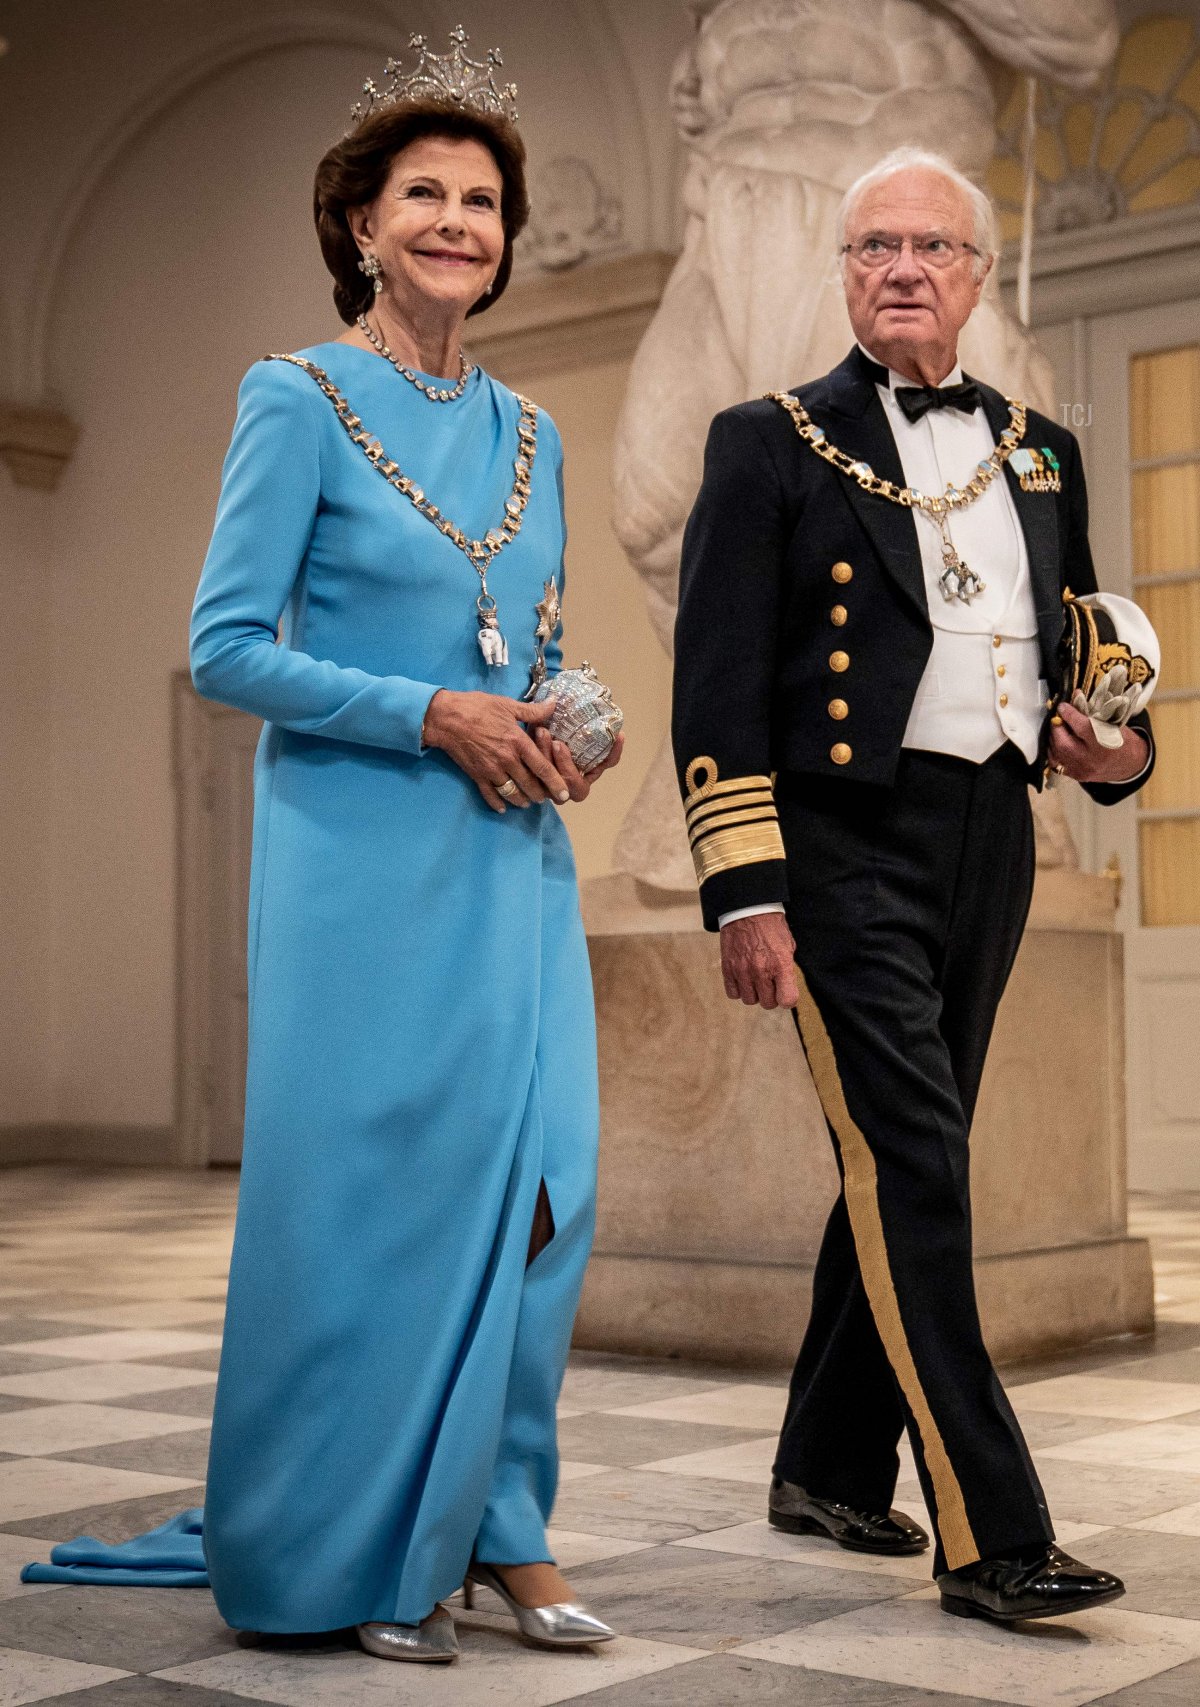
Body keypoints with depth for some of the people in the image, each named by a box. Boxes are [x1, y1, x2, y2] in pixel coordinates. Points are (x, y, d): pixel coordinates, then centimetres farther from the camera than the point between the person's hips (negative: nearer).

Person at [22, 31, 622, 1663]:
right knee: (369, 1186, -2)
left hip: (513, 858, 6)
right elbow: (226, 647, -8)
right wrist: (431, 716, -15)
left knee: (539, 1185, 2)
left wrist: (565, 734, 0)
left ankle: (499, 1529, 15)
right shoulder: (300, 400, -3)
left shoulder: (527, 431, 15)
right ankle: (354, 1557, 13)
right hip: (361, 855, -5)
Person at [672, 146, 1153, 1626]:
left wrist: (1118, 750, 1)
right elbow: (717, 683, -6)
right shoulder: (770, 445, 0)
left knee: (901, 1177, 13)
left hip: (989, 842, 6)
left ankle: (831, 1471, 27)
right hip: (849, 843, -6)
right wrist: (746, 893, -14)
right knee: (912, 1173, -11)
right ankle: (988, 1536, -7)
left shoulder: (1040, 454, 16)